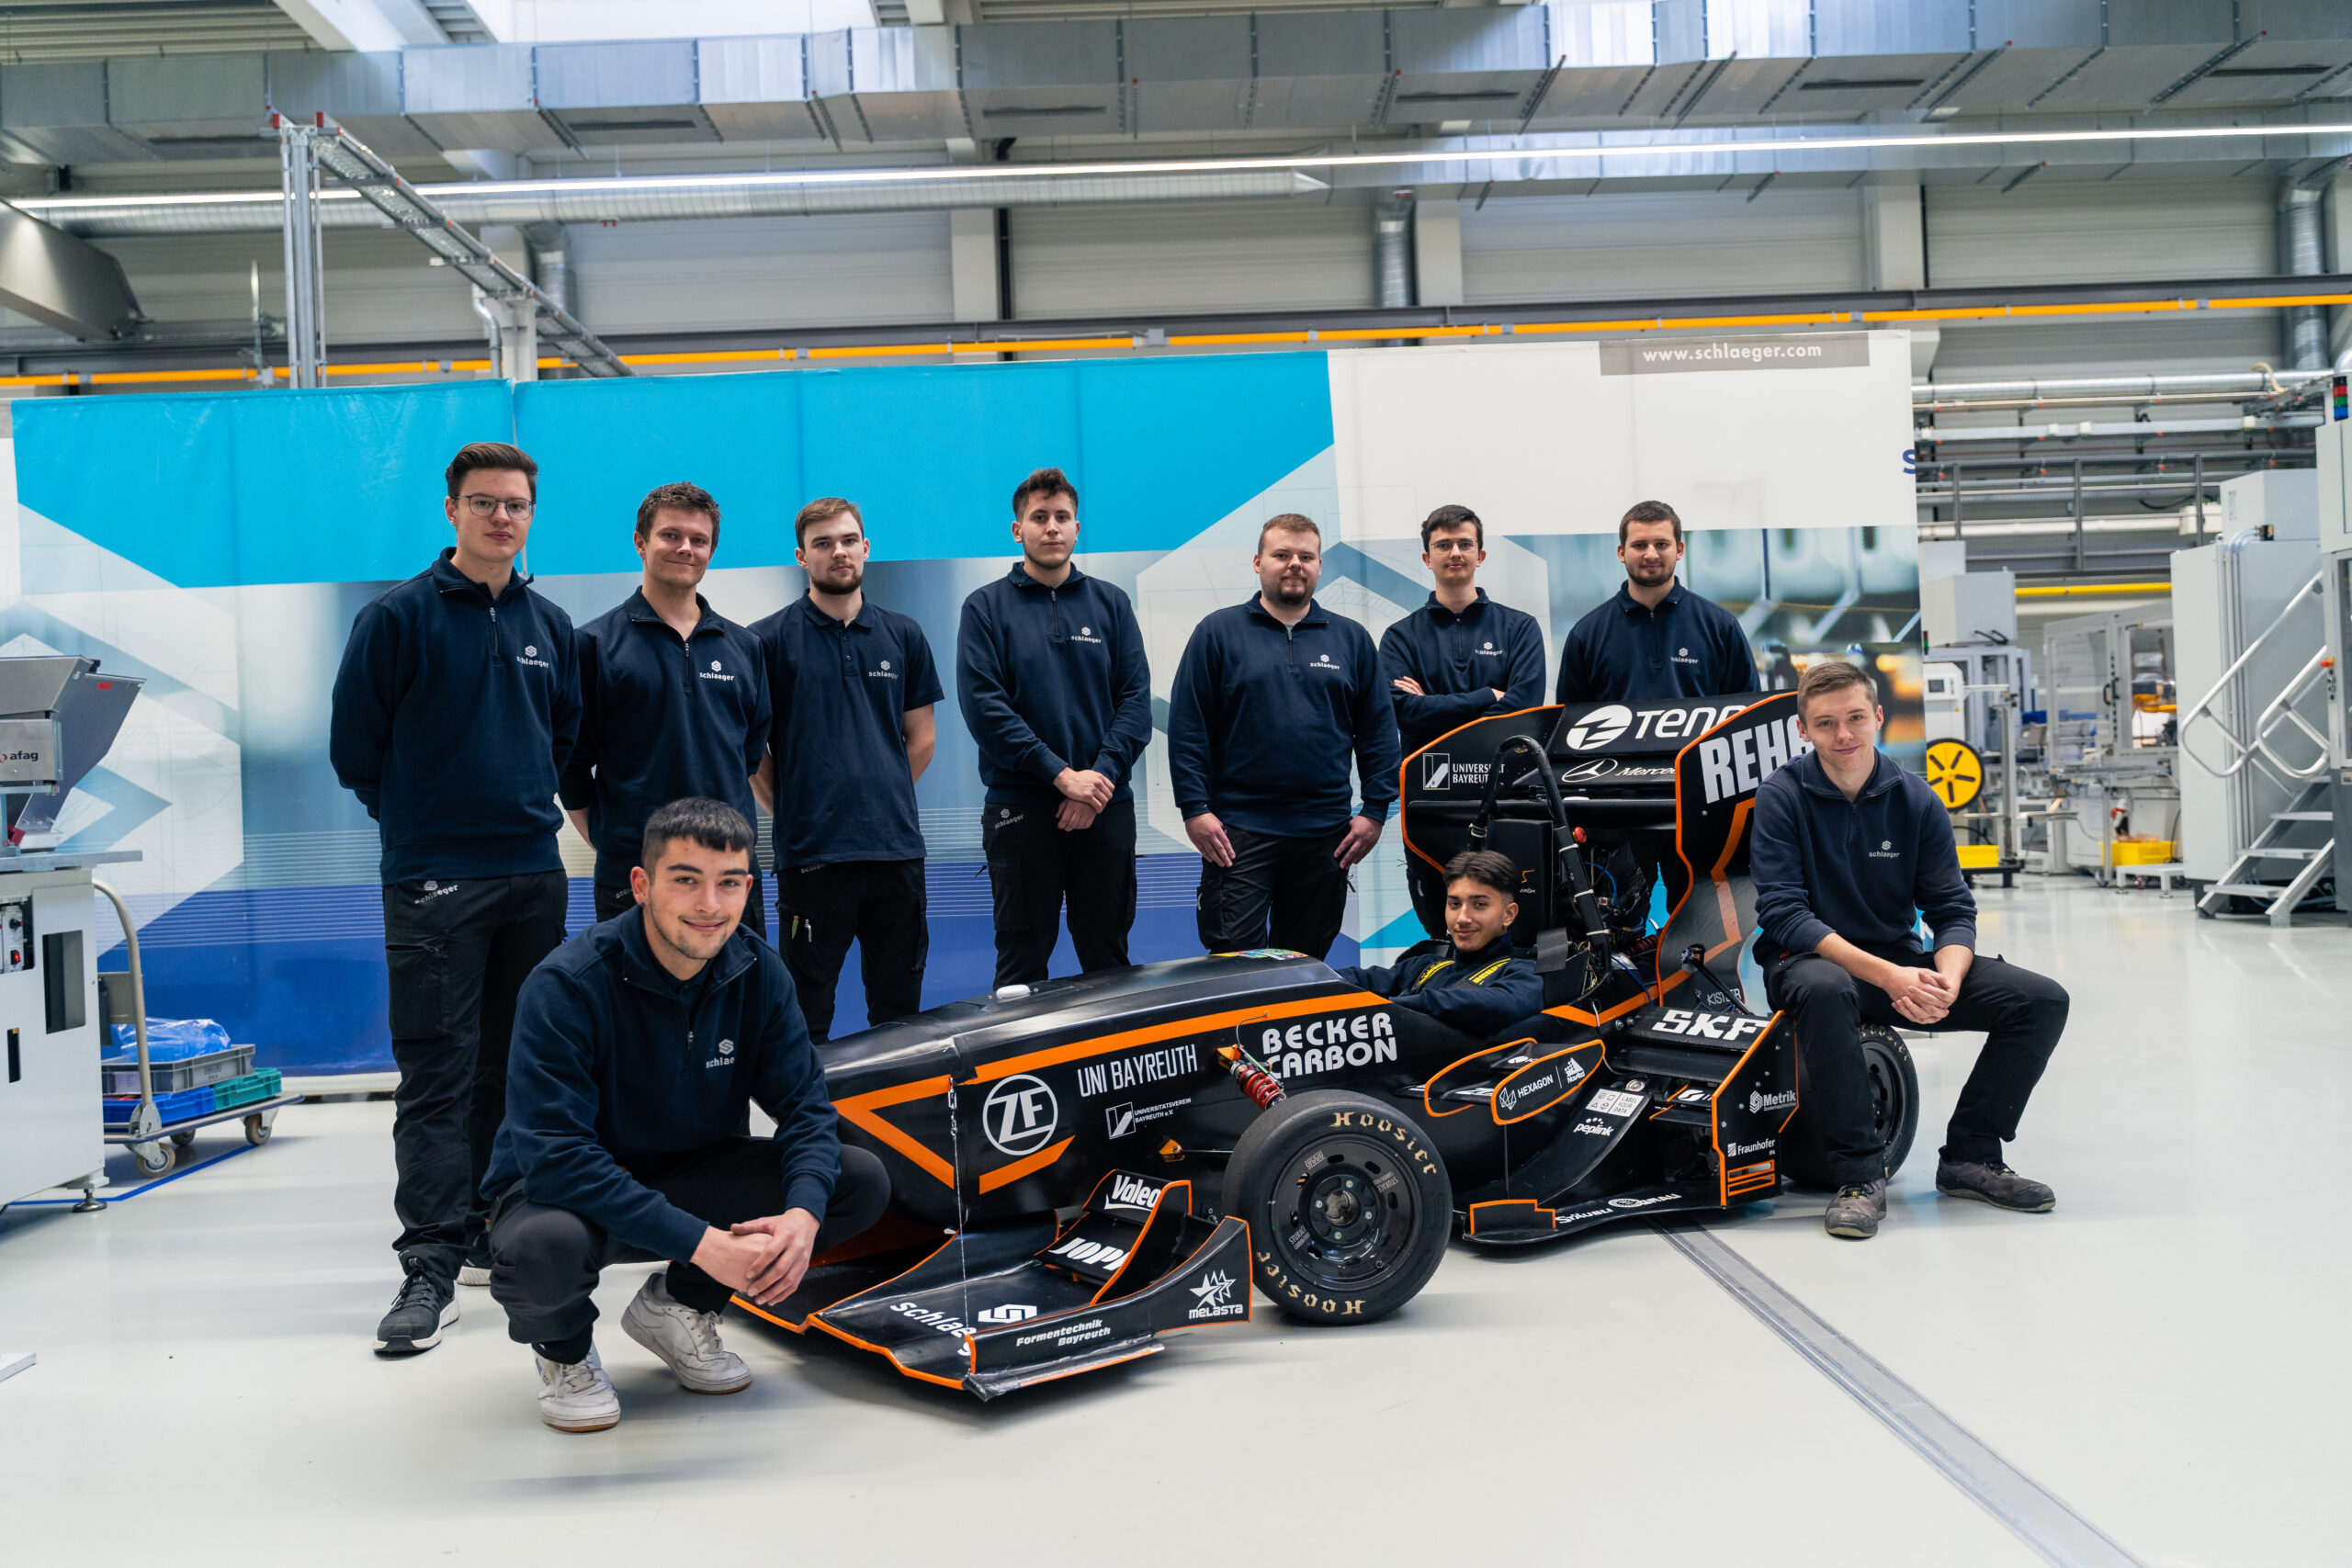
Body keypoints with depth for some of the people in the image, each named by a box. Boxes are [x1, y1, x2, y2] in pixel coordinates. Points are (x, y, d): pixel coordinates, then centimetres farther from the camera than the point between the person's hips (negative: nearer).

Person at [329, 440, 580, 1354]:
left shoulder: (550, 626, 11)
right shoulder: (399, 617, -4)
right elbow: (354, 743, 0)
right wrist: (414, 816, 7)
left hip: (534, 876, 5)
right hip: (434, 882, -5)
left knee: (513, 1066, 11)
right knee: (436, 1074, -7)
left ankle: (494, 1233, 23)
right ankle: (431, 1265, -4)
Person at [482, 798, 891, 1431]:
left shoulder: (757, 971, -9)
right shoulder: (567, 985, -25)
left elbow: (804, 1103, -8)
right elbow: (556, 1156, -31)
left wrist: (803, 1213, -29)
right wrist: (700, 1241, -38)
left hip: (688, 1177, 5)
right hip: (566, 1191, -5)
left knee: (863, 1182, -13)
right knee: (543, 1248, -40)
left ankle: (677, 1306, 9)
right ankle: (564, 1346, 0)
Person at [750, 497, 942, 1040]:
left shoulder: (903, 636, 10)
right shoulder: (769, 640, -1)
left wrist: (884, 803, 9)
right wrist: (790, 810, -3)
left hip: (897, 847, 3)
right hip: (812, 852, -3)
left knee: (900, 1010, 12)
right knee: (806, 1017, 4)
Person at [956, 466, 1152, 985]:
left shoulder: (1111, 603, 9)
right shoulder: (986, 607, 1)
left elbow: (1136, 699, 3)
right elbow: (984, 706, -9)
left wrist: (1101, 776, -12)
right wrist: (1063, 775, -16)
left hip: (1107, 807, 2)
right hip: (1019, 810, -2)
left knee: (1109, 960, 9)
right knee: (1022, 962, 3)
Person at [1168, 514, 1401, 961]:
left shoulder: (1352, 639, 10)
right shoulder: (1218, 632, 3)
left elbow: (1379, 730, 10)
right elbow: (1187, 727, -1)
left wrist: (1375, 810, 2)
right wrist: (1195, 808, -8)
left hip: (1325, 834, 3)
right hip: (1238, 829, -3)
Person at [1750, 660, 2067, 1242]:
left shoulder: (1916, 799, 1)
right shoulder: (1780, 798, -10)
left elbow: (1952, 910, 1)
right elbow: (1783, 914, -18)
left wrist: (1946, 980, -22)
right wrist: (1884, 975, -29)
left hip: (1900, 961, 5)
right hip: (1810, 959, -5)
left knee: (2042, 999, -10)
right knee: (1824, 990, -41)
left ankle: (1969, 1156, 4)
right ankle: (1859, 1173, -25)